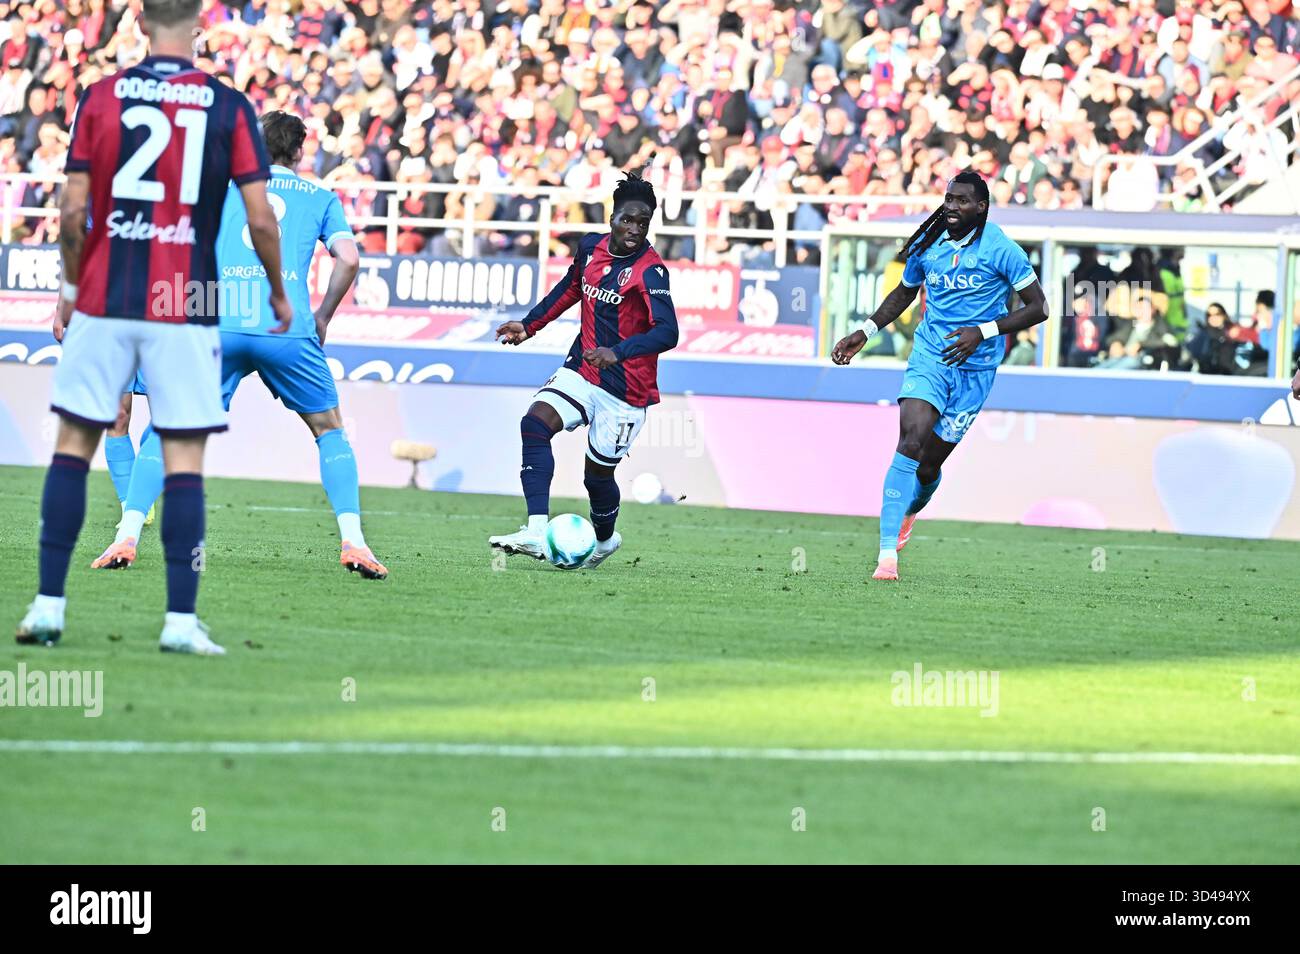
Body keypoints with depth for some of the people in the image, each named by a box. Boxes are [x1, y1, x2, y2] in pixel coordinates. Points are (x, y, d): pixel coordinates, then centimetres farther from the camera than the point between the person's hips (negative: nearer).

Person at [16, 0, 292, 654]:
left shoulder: (101, 98, 0)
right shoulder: (229, 108, -2)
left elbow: (72, 212, -2)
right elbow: (260, 218, -4)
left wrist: (70, 288, 12)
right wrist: (279, 294, 11)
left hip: (104, 302, 1)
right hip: (187, 306, -1)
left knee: (74, 444, 9)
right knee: (184, 456, 2)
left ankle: (49, 605, 5)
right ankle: (181, 620, -2)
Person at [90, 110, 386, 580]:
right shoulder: (321, 197, 19)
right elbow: (349, 258, 4)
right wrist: (324, 316, 17)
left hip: (218, 325, 0)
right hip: (287, 328, 0)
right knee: (330, 430, 18)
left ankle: (127, 536, -4)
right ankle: (352, 540, 3)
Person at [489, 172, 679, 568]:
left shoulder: (650, 271, -20)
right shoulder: (591, 248, 1)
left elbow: (667, 333, -32)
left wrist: (618, 352, -45)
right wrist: (529, 325, 21)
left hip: (626, 387, -5)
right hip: (581, 370, 5)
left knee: (598, 474, 5)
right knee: (535, 424, -20)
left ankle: (605, 538, 39)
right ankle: (536, 532, -28)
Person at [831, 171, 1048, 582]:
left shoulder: (1000, 249, -8)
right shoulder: (927, 245, 4)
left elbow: (1038, 308, -7)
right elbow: (904, 293, 24)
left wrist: (983, 332, -18)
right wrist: (865, 332, 14)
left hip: (975, 368, -2)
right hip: (929, 356, 2)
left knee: (929, 465, 3)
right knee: (911, 440, -22)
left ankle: (908, 512, 42)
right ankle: (887, 553, -26)